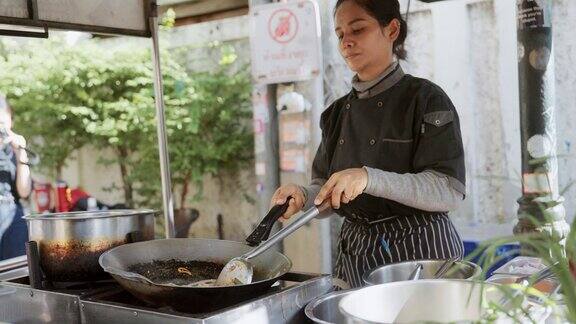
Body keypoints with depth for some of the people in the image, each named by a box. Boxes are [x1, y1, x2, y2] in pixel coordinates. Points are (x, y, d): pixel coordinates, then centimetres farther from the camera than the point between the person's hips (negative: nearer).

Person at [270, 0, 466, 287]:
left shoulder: (425, 99, -9)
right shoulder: (337, 113, 8)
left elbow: (450, 192, -17)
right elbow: (326, 189, 12)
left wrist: (369, 178, -28)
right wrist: (304, 196, -10)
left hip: (420, 252, -5)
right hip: (354, 253, 5)